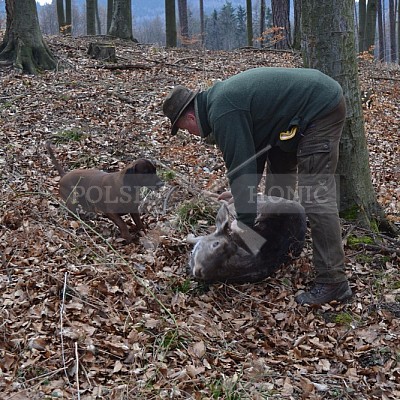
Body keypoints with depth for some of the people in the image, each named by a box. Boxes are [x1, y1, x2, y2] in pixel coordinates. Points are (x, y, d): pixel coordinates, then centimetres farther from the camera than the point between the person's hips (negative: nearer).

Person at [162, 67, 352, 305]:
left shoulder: (223, 113, -18)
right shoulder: (219, 98, 13)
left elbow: (242, 167, -19)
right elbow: (253, 150, 18)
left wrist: (244, 221, -10)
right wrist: (244, 203, 16)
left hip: (321, 107, -11)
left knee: (316, 196, -13)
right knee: (278, 167, 21)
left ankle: (334, 283, -10)